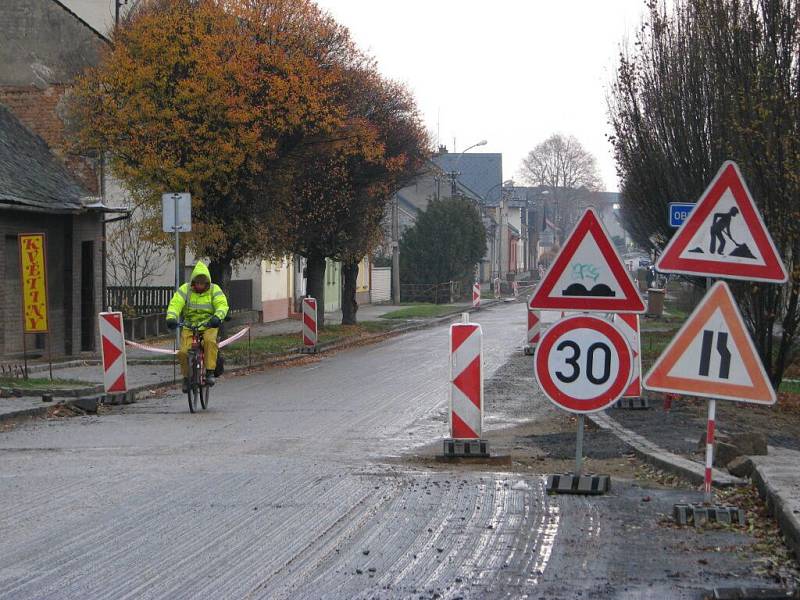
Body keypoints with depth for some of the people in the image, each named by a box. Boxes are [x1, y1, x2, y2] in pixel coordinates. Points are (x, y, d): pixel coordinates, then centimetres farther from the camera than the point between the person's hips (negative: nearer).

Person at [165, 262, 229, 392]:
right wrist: (171, 317, -35)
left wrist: (217, 317, -37)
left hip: (209, 326, -1)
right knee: (183, 352, -18)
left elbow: (222, 305, -15)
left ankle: (210, 372, -27)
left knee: (210, 340, -34)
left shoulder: (214, 290, -2)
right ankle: (186, 377, 7)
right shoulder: (185, 289, -2)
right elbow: (175, 304, -14)